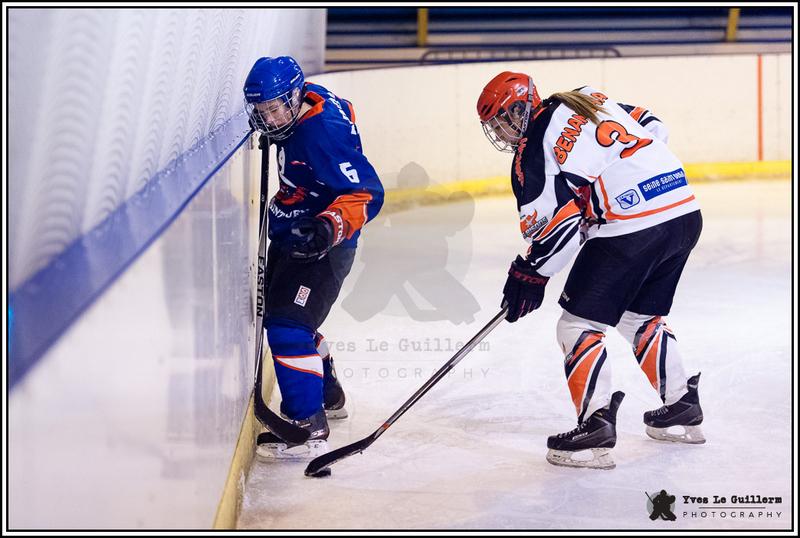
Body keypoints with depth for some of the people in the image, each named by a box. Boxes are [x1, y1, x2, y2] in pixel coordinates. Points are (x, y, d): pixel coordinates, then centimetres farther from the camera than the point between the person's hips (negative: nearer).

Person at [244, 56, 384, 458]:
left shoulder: (324, 132, -28)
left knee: (287, 327, -19)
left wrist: (330, 227, -44)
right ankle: (327, 396, 41)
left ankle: (308, 427, -16)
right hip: (291, 234, 11)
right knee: (278, 315, 22)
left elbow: (368, 193, -30)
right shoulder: (308, 99, -1)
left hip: (320, 243, -11)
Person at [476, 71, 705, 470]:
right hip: (685, 213, 9)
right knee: (642, 318, 27)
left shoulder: (534, 146, -5)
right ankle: (682, 407, 32)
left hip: (631, 230, -9)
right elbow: (653, 128, 23)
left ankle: (596, 428, -5)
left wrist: (530, 273, 0)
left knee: (578, 325, 1)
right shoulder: (590, 100, 18)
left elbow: (557, 217, -11)